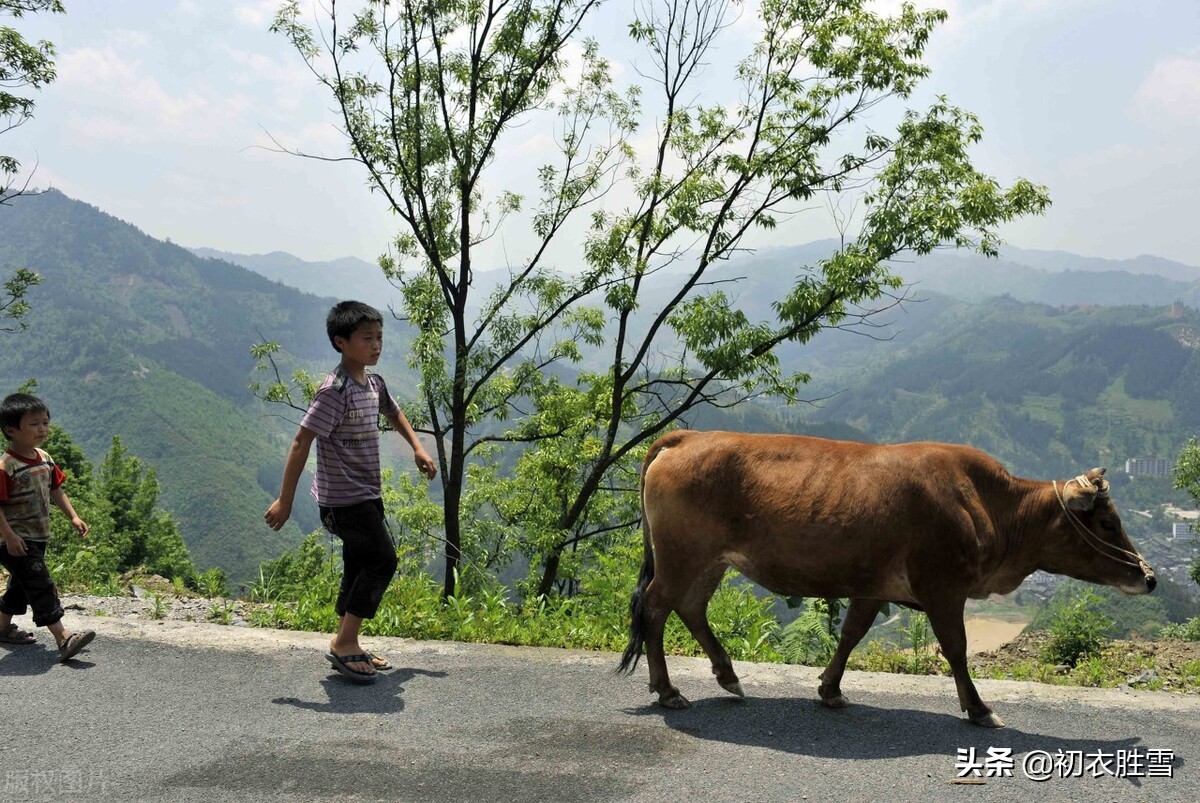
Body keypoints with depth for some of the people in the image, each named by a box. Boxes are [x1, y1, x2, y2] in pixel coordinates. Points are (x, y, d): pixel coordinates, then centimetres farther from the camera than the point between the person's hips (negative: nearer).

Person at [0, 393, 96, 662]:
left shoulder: (45, 459, 6)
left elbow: (56, 490, 16)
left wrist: (73, 517, 9)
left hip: (38, 538, 9)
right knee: (41, 586, -15)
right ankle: (63, 639, -19)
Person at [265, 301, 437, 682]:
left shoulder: (374, 383, 7)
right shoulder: (335, 389, -20)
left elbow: (393, 412, 30)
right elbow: (301, 442, -21)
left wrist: (418, 448, 19)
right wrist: (284, 500, -22)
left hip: (367, 496, 9)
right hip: (344, 498, -9)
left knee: (361, 568, 14)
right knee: (381, 561, -13)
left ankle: (346, 645, 24)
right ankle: (345, 643, -3)